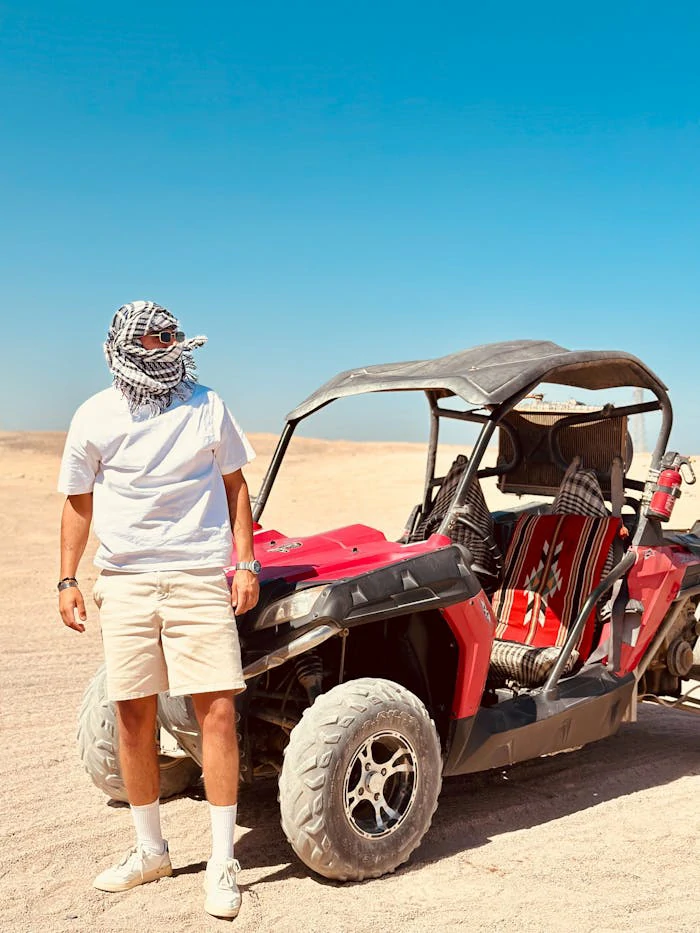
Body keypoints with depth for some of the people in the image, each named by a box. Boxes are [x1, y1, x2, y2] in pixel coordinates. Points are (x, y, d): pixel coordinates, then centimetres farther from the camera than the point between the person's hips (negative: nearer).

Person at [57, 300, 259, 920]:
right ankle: (149, 850, 26)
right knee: (134, 716, 7)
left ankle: (223, 862, 5)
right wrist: (67, 578, 3)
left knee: (217, 710, -6)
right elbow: (79, 502, 11)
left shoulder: (208, 406, 5)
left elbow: (235, 486, 9)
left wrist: (245, 564, 1)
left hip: (201, 578, -1)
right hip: (125, 582, 1)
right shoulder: (96, 417, 5)